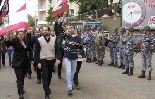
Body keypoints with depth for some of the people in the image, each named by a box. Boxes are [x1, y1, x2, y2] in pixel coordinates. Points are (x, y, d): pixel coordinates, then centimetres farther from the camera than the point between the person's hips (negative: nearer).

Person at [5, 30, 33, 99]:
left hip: (25, 62, 5)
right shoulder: (15, 41, -6)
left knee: (23, 76, 15)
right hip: (17, 62, -5)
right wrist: (7, 36, -43)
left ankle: (21, 88, 34)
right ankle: (20, 93, -12)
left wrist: (31, 59, 8)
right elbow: (8, 43, -25)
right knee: (19, 77, -9)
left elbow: (30, 50, 14)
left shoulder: (26, 41, 7)